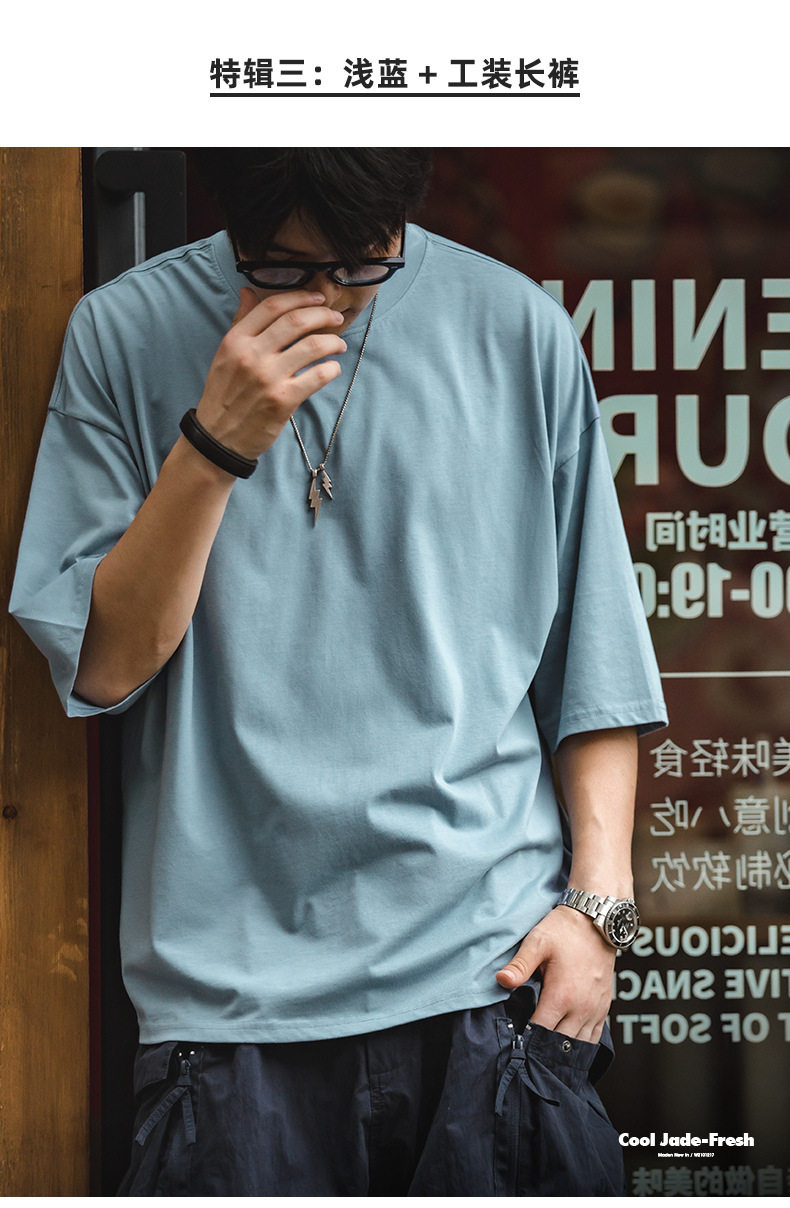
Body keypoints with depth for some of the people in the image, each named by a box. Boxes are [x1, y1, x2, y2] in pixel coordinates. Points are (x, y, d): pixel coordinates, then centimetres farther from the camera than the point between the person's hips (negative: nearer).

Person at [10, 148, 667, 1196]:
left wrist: (600, 899, -1)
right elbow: (103, 666, -2)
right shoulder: (126, 334, 3)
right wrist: (217, 441, -12)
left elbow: (595, 664, 8)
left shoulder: (519, 332, 5)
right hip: (234, 991, 0)